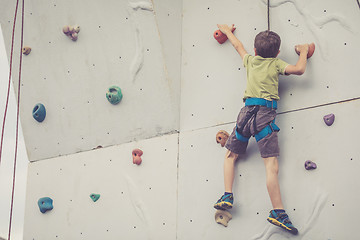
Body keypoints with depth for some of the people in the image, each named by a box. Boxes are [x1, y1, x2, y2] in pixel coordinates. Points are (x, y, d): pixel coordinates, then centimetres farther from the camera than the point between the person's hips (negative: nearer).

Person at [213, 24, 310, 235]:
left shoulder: (250, 60, 20)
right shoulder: (276, 63, 7)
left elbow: (238, 45, 38)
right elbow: (299, 69, -7)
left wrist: (228, 32, 56)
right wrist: (303, 51, 12)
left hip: (247, 111, 5)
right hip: (265, 113, -4)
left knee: (231, 155, 22)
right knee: (272, 165, -13)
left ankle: (228, 195, 10)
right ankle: (278, 211, -20)